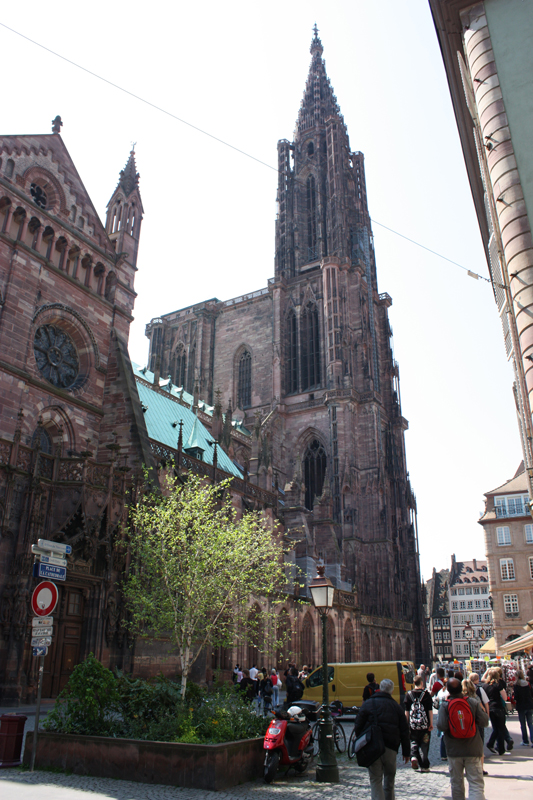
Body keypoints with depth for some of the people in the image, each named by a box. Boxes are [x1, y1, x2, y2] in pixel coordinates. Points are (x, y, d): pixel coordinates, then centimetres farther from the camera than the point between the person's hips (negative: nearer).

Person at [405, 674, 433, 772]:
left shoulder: (409, 694, 0)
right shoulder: (426, 694, -4)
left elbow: (406, 711, 3)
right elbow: (430, 710, -4)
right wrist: (431, 723, 3)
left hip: (413, 724, 1)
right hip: (424, 724, -1)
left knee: (414, 742, 17)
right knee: (424, 745, 9)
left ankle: (414, 756, -6)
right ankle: (424, 766, 8)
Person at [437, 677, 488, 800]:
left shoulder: (445, 705, -8)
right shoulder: (473, 702, -7)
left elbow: (441, 726, -18)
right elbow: (484, 722, -6)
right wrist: (481, 708, 11)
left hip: (454, 751, 0)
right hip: (473, 749, 0)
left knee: (456, 783, 18)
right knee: (476, 783, 0)